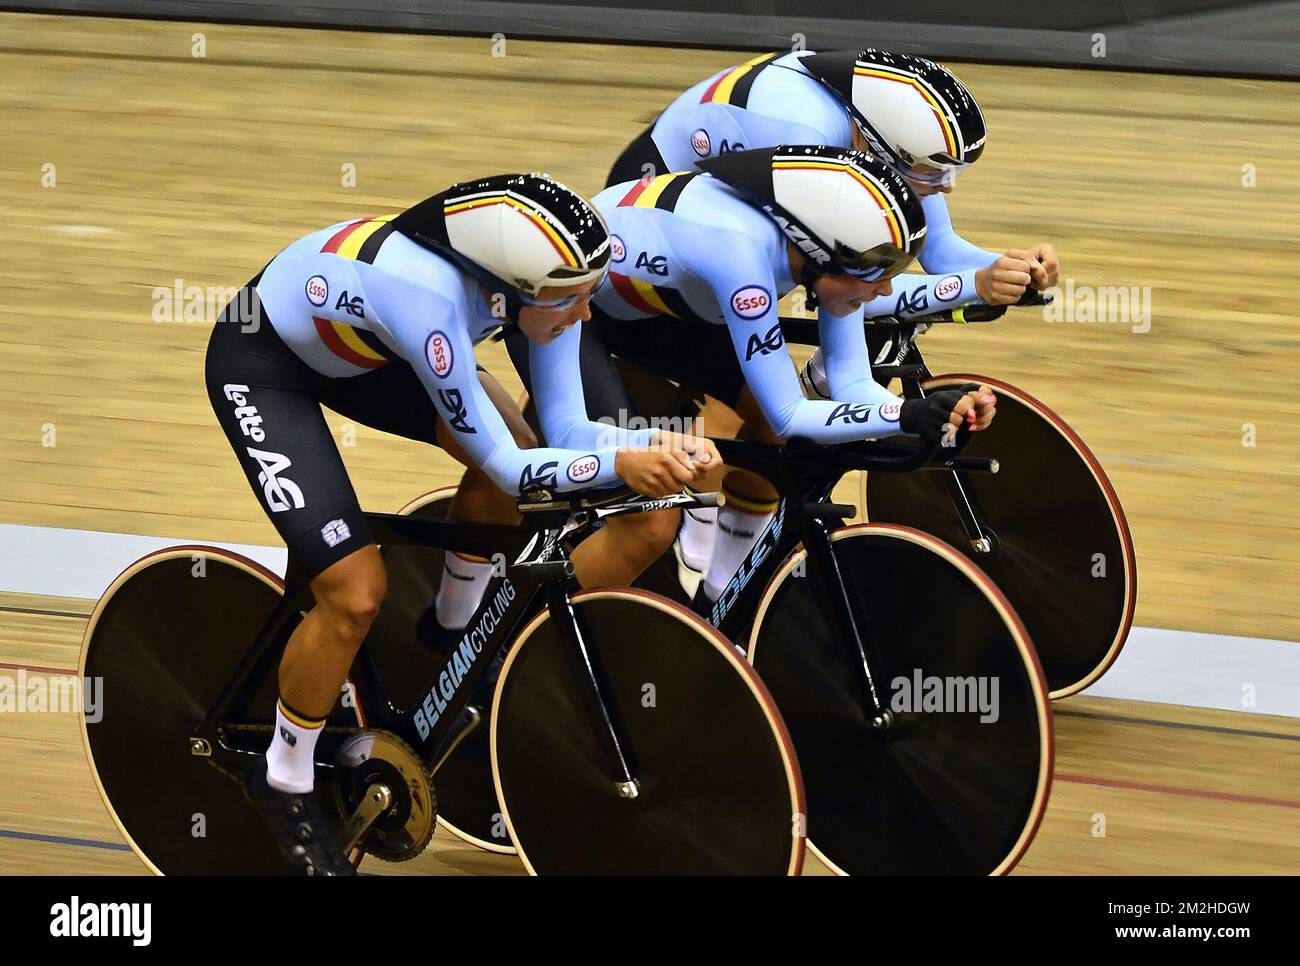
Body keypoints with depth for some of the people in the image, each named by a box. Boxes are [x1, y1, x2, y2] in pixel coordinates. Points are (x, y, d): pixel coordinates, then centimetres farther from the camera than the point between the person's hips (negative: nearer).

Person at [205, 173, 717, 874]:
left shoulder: (528, 277, -21)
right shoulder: (430, 297, -41)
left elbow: (565, 429, -13)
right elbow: (509, 468, -33)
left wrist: (656, 446, -29)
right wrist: (620, 465, -42)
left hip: (349, 343, 7)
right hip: (260, 363, -7)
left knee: (504, 443, -10)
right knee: (357, 592, -15)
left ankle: (456, 631, 17)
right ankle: (285, 783, 8)